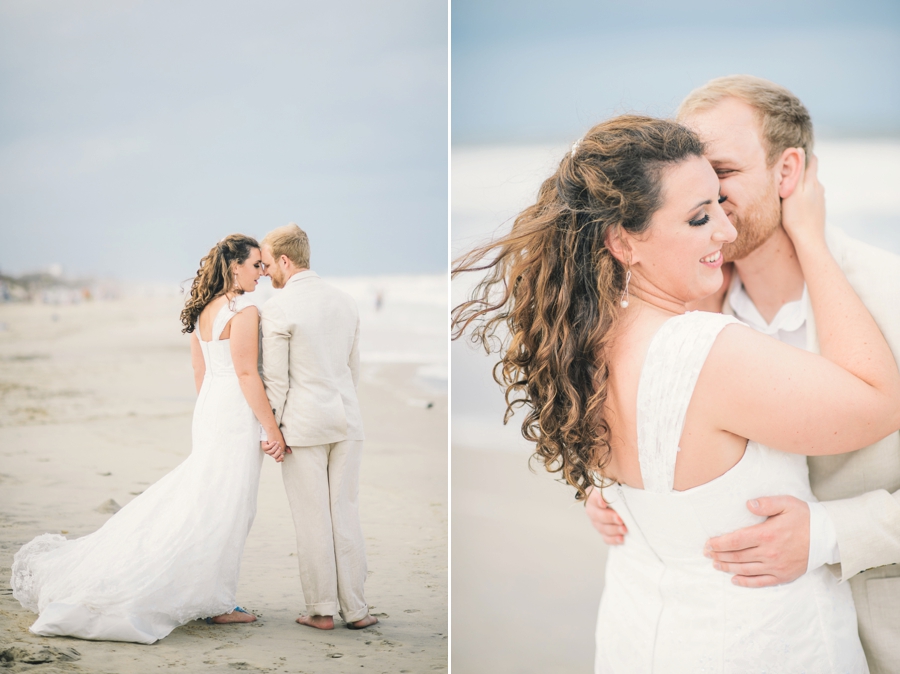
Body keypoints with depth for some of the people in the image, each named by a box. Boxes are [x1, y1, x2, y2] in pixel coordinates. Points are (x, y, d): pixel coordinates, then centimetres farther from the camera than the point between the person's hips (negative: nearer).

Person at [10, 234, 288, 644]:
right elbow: (247, 373, -19)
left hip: (208, 411, 9)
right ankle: (213, 604, 6)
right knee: (223, 510, -2)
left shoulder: (202, 310, 12)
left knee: (203, 504, 14)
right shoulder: (243, 311, -15)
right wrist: (272, 429, -17)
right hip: (236, 413, -9)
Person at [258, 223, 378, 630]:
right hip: (346, 421, 5)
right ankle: (354, 609, 12)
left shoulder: (277, 309, -11)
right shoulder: (345, 302, 8)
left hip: (303, 426, -5)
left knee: (312, 519, 3)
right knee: (345, 513, 9)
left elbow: (275, 379, -11)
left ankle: (322, 610, 9)